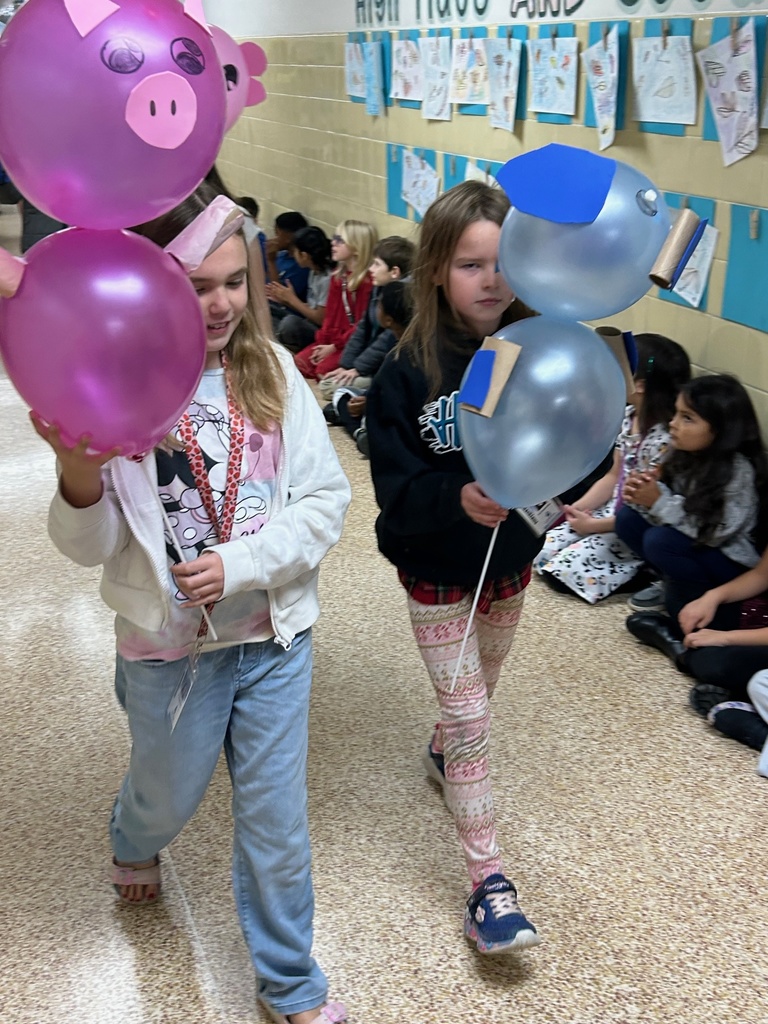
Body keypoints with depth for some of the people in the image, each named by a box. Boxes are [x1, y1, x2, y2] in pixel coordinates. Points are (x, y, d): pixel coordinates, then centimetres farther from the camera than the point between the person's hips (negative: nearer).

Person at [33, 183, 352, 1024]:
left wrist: (240, 565, -19)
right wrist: (78, 478, -32)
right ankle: (133, 845, 63)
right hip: (171, 647, -1)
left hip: (274, 638, 1)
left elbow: (327, 499, -7)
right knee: (168, 797, 24)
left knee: (277, 826, 12)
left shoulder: (271, 370, -8)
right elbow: (89, 547, -11)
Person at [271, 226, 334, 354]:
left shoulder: (327, 279, -21)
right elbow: (312, 308, 9)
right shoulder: (314, 272, 6)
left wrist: (292, 299, -12)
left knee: (290, 322, -30)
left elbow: (321, 319, -18)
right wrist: (285, 300, 0)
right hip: (311, 325, 9)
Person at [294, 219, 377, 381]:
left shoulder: (368, 281, -17)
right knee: (298, 362, -8)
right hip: (332, 339, 8)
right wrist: (322, 343, -2)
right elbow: (330, 315, 11)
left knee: (323, 369, -25)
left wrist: (335, 346, -14)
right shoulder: (338, 276, 11)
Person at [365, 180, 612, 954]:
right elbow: (396, 489, -20)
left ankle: (441, 751, 58)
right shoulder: (408, 373, -19)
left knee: (476, 697, 25)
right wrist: (459, 500, -38)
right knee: (471, 719, 0)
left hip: (511, 563, 4)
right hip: (438, 577, -4)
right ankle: (487, 883, 12)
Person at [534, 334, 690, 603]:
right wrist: (577, 508, -2)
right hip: (613, 513, 9)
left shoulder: (663, 440, -26)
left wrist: (595, 525, -20)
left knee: (565, 569, -16)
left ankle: (645, 572, 2)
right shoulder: (628, 417, 1)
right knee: (543, 552, 3)